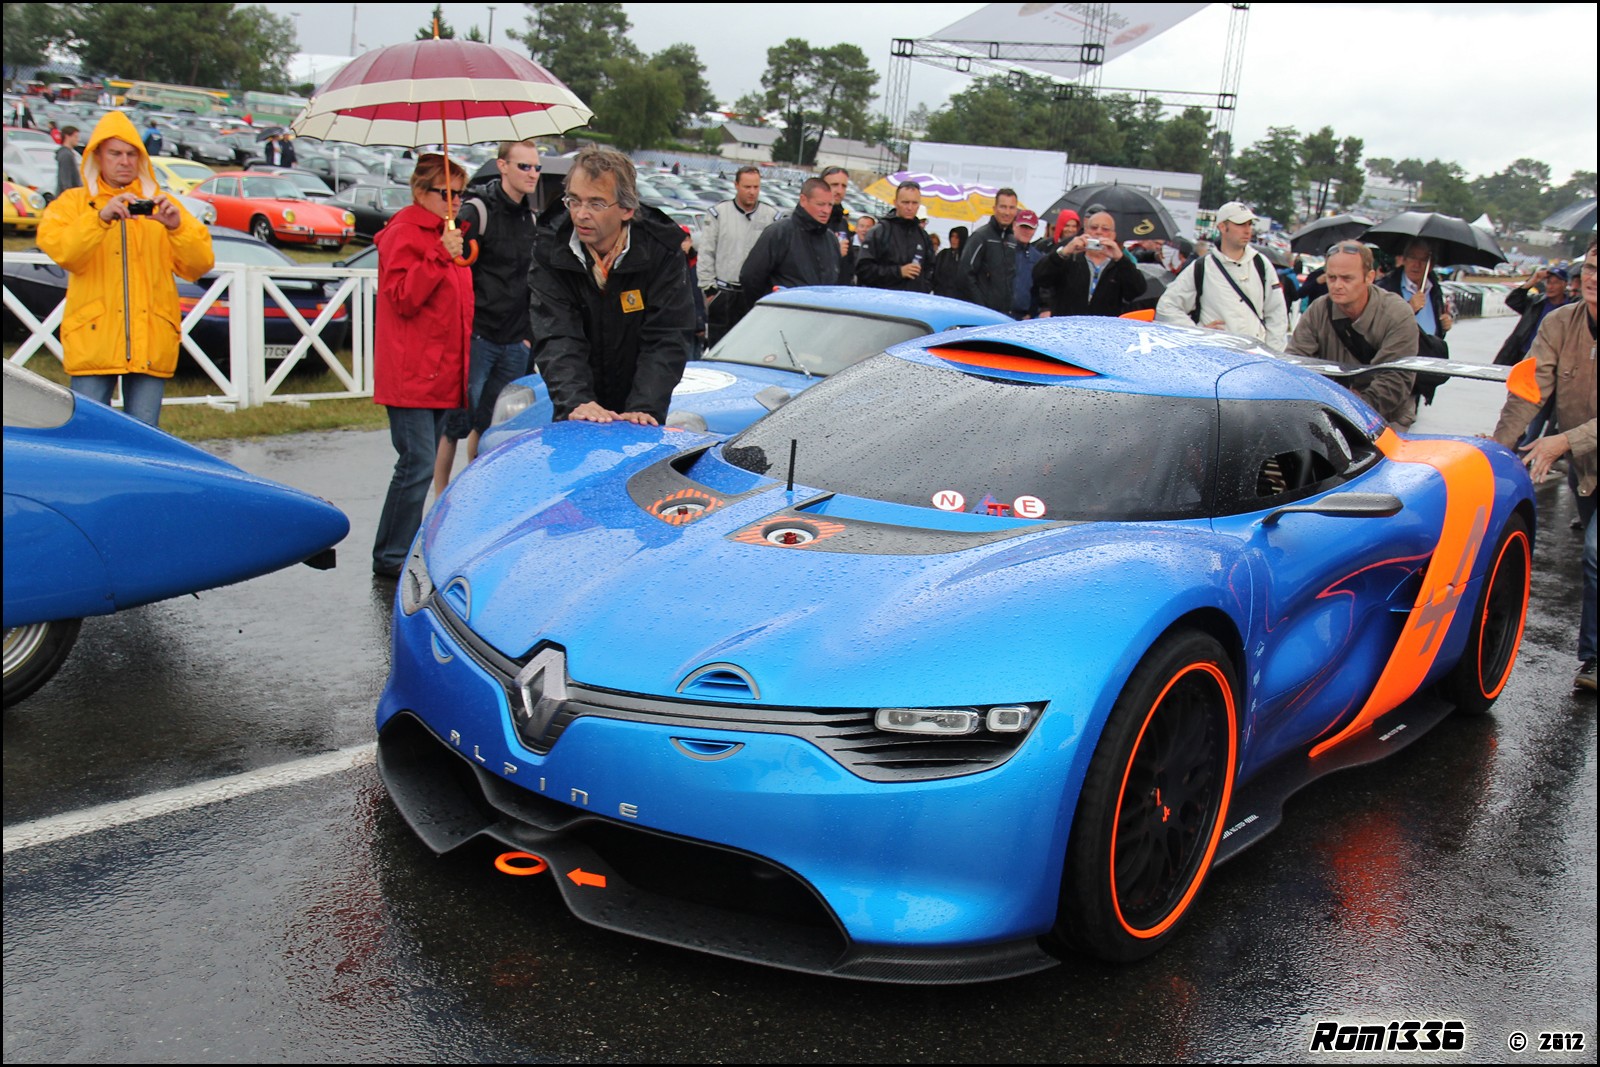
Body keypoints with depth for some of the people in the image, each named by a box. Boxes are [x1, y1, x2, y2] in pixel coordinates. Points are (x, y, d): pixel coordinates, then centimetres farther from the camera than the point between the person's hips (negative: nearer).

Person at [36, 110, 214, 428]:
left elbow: (200, 265, 5)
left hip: (151, 342, 2)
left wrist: (177, 227, -13)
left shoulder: (160, 204, 17)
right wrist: (100, 217, -22)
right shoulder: (73, 203, 12)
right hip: (94, 339, -1)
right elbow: (60, 250, -9)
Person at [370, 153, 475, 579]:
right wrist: (440, 255, -25)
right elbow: (402, 297, -20)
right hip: (411, 375, -9)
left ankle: (404, 547, 21)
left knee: (426, 464, 12)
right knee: (417, 465, -11)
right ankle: (389, 557, -3)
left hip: (443, 374, 9)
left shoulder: (447, 234, 21)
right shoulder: (404, 233, -8)